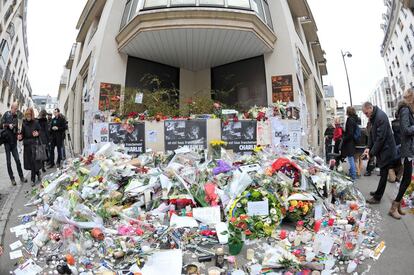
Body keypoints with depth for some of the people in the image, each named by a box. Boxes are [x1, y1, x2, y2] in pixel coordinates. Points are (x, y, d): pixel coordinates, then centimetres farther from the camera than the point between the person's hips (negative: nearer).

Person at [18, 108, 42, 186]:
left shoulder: (36, 122, -4)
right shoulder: (24, 123, 5)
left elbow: (40, 131, 3)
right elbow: (23, 133, 10)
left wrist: (37, 133, -17)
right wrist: (20, 136, -11)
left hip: (35, 143, -4)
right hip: (27, 144, 4)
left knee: (34, 161, -4)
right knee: (29, 161, 7)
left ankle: (33, 179, 10)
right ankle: (38, 172, 31)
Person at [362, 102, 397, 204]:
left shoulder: (381, 116, -23)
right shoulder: (374, 117, 7)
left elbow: (381, 137, -25)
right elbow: (372, 134, 13)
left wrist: (372, 153, -19)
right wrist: (368, 147, 1)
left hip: (386, 150, -9)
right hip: (381, 150, 9)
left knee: (383, 174, -1)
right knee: (383, 173, 18)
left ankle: (377, 197, 6)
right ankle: (378, 192, 29)